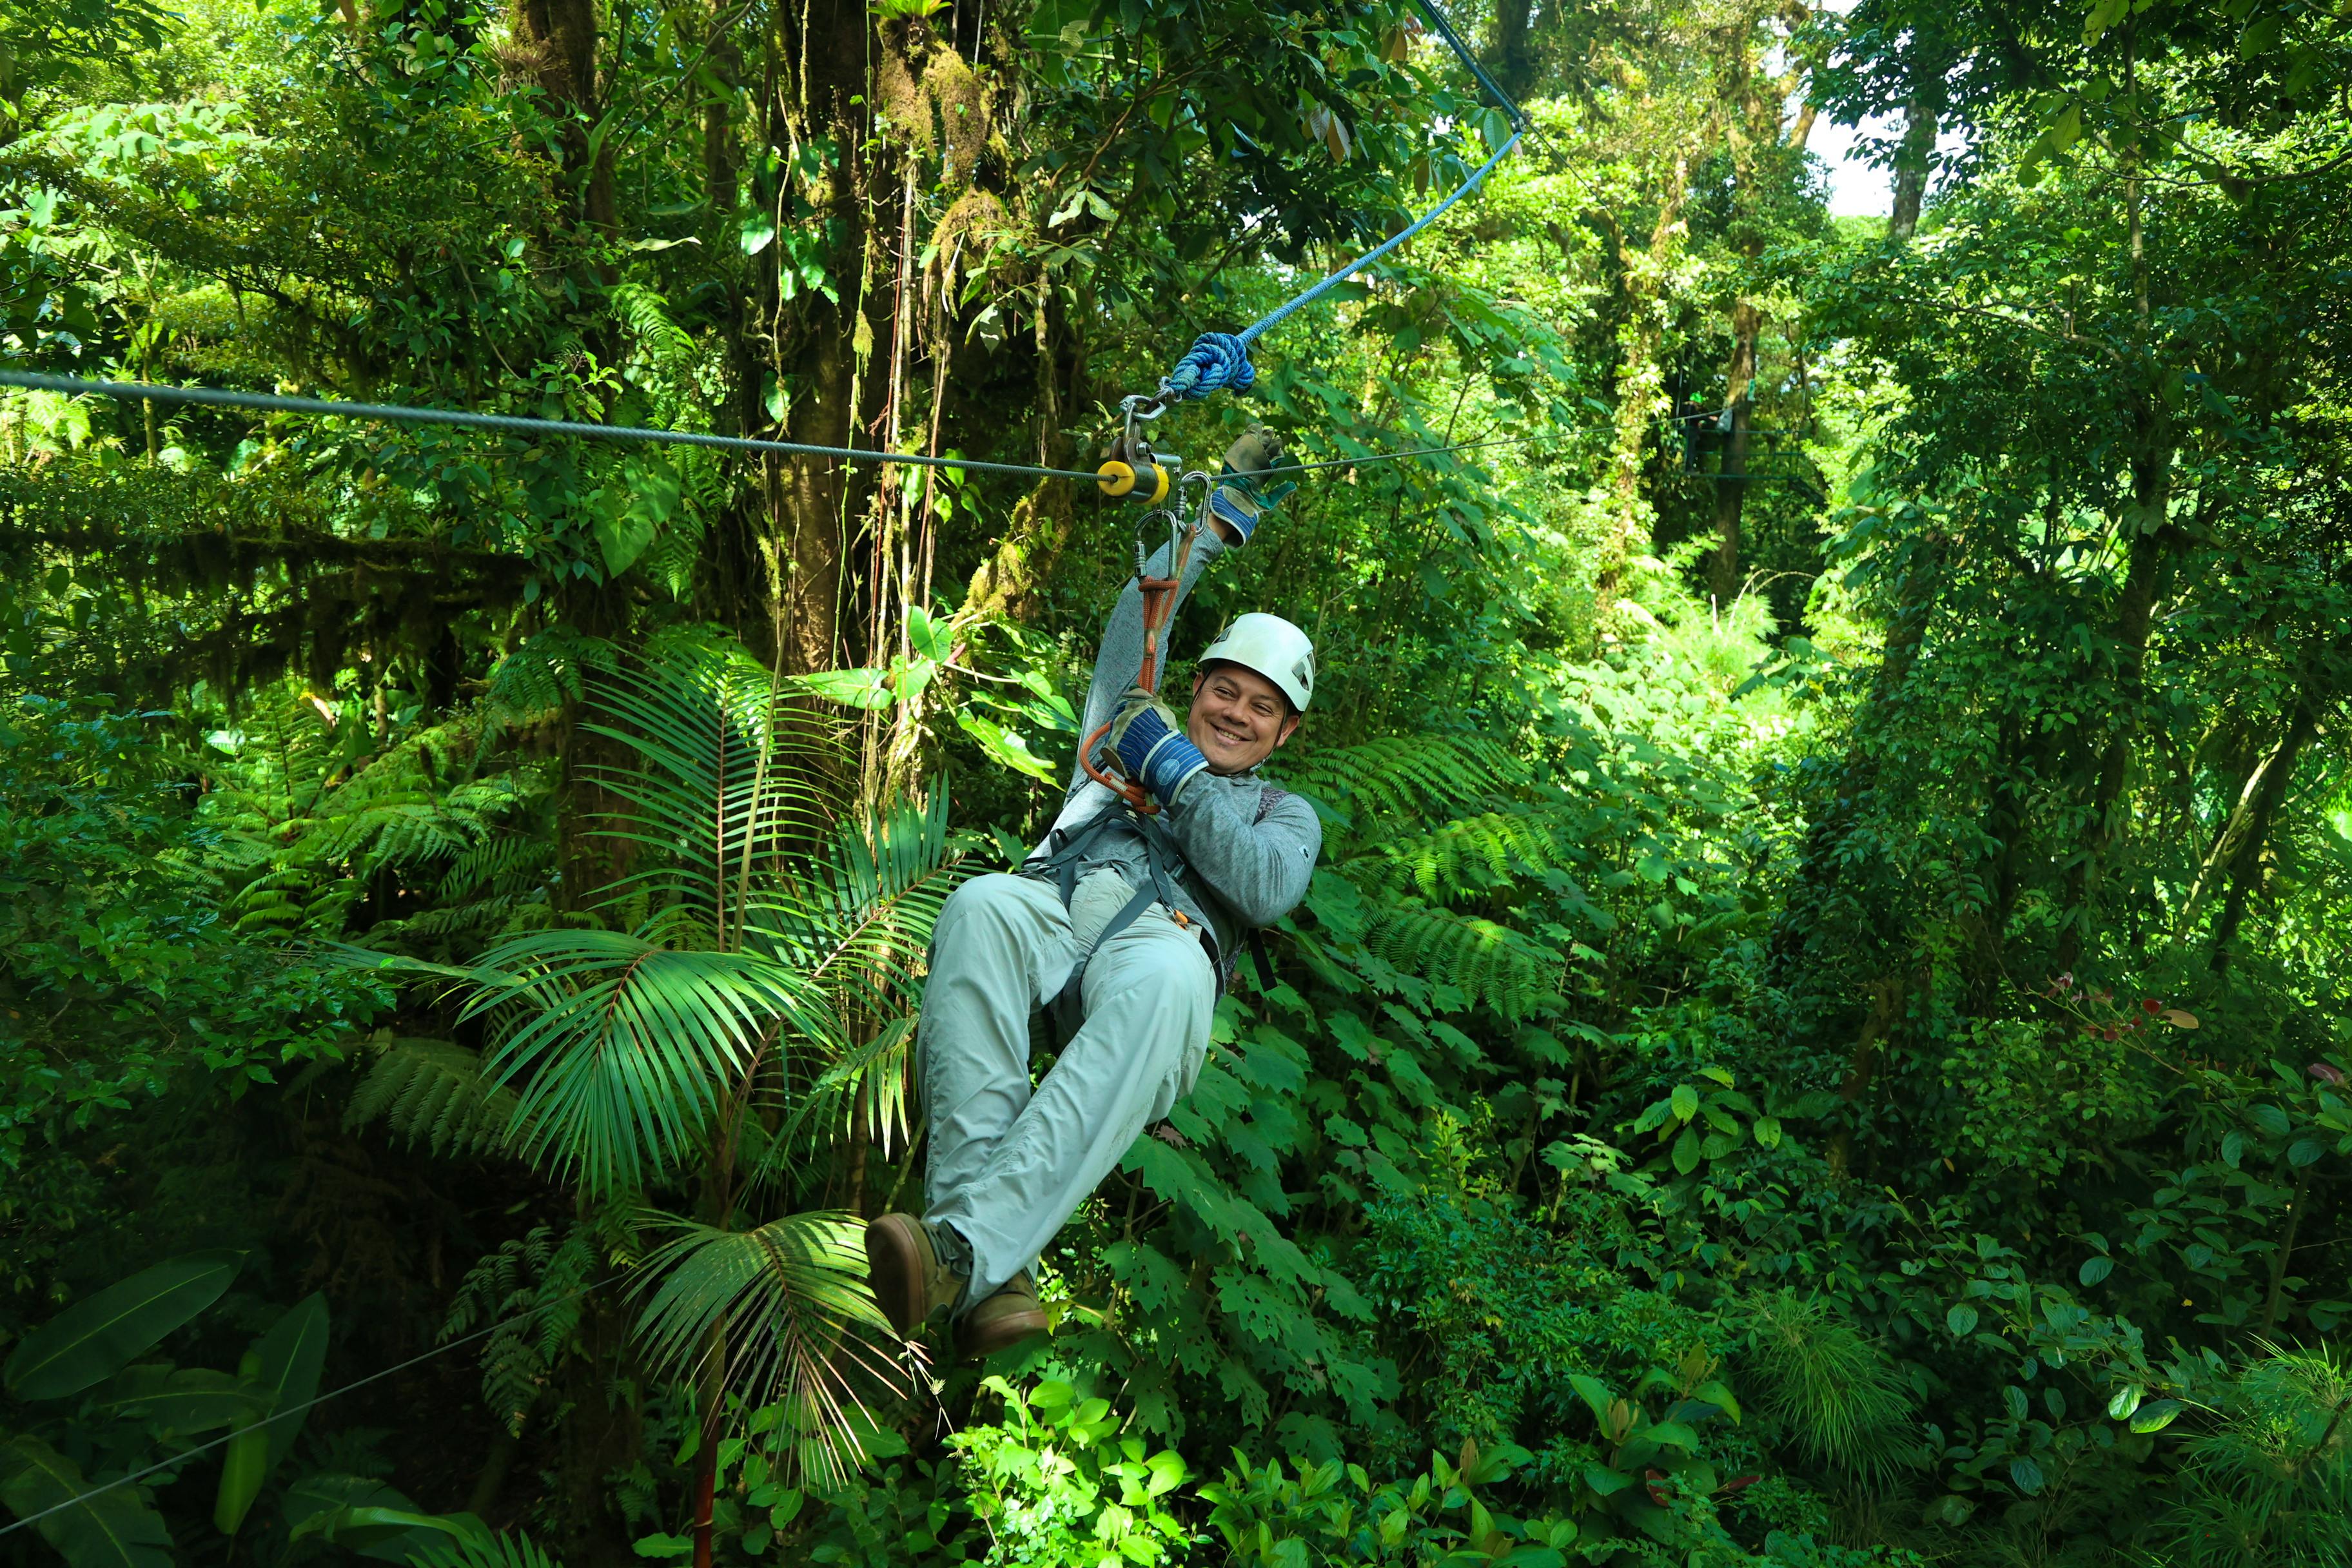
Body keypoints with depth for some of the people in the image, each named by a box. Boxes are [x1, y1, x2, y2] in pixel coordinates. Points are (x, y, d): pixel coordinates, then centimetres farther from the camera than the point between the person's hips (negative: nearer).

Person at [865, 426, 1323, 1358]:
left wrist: (1179, 775, 7)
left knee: (1168, 979, -42)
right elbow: (1138, 619, 33)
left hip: (1162, 938, -2)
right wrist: (1220, 520, 38)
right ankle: (997, 1280, -46)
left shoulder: (1282, 812, 31)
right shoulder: (1133, 737, 39)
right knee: (982, 904, -37)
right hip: (1054, 907, 2)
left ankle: (967, 1247, -53)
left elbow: (1267, 889, 8)